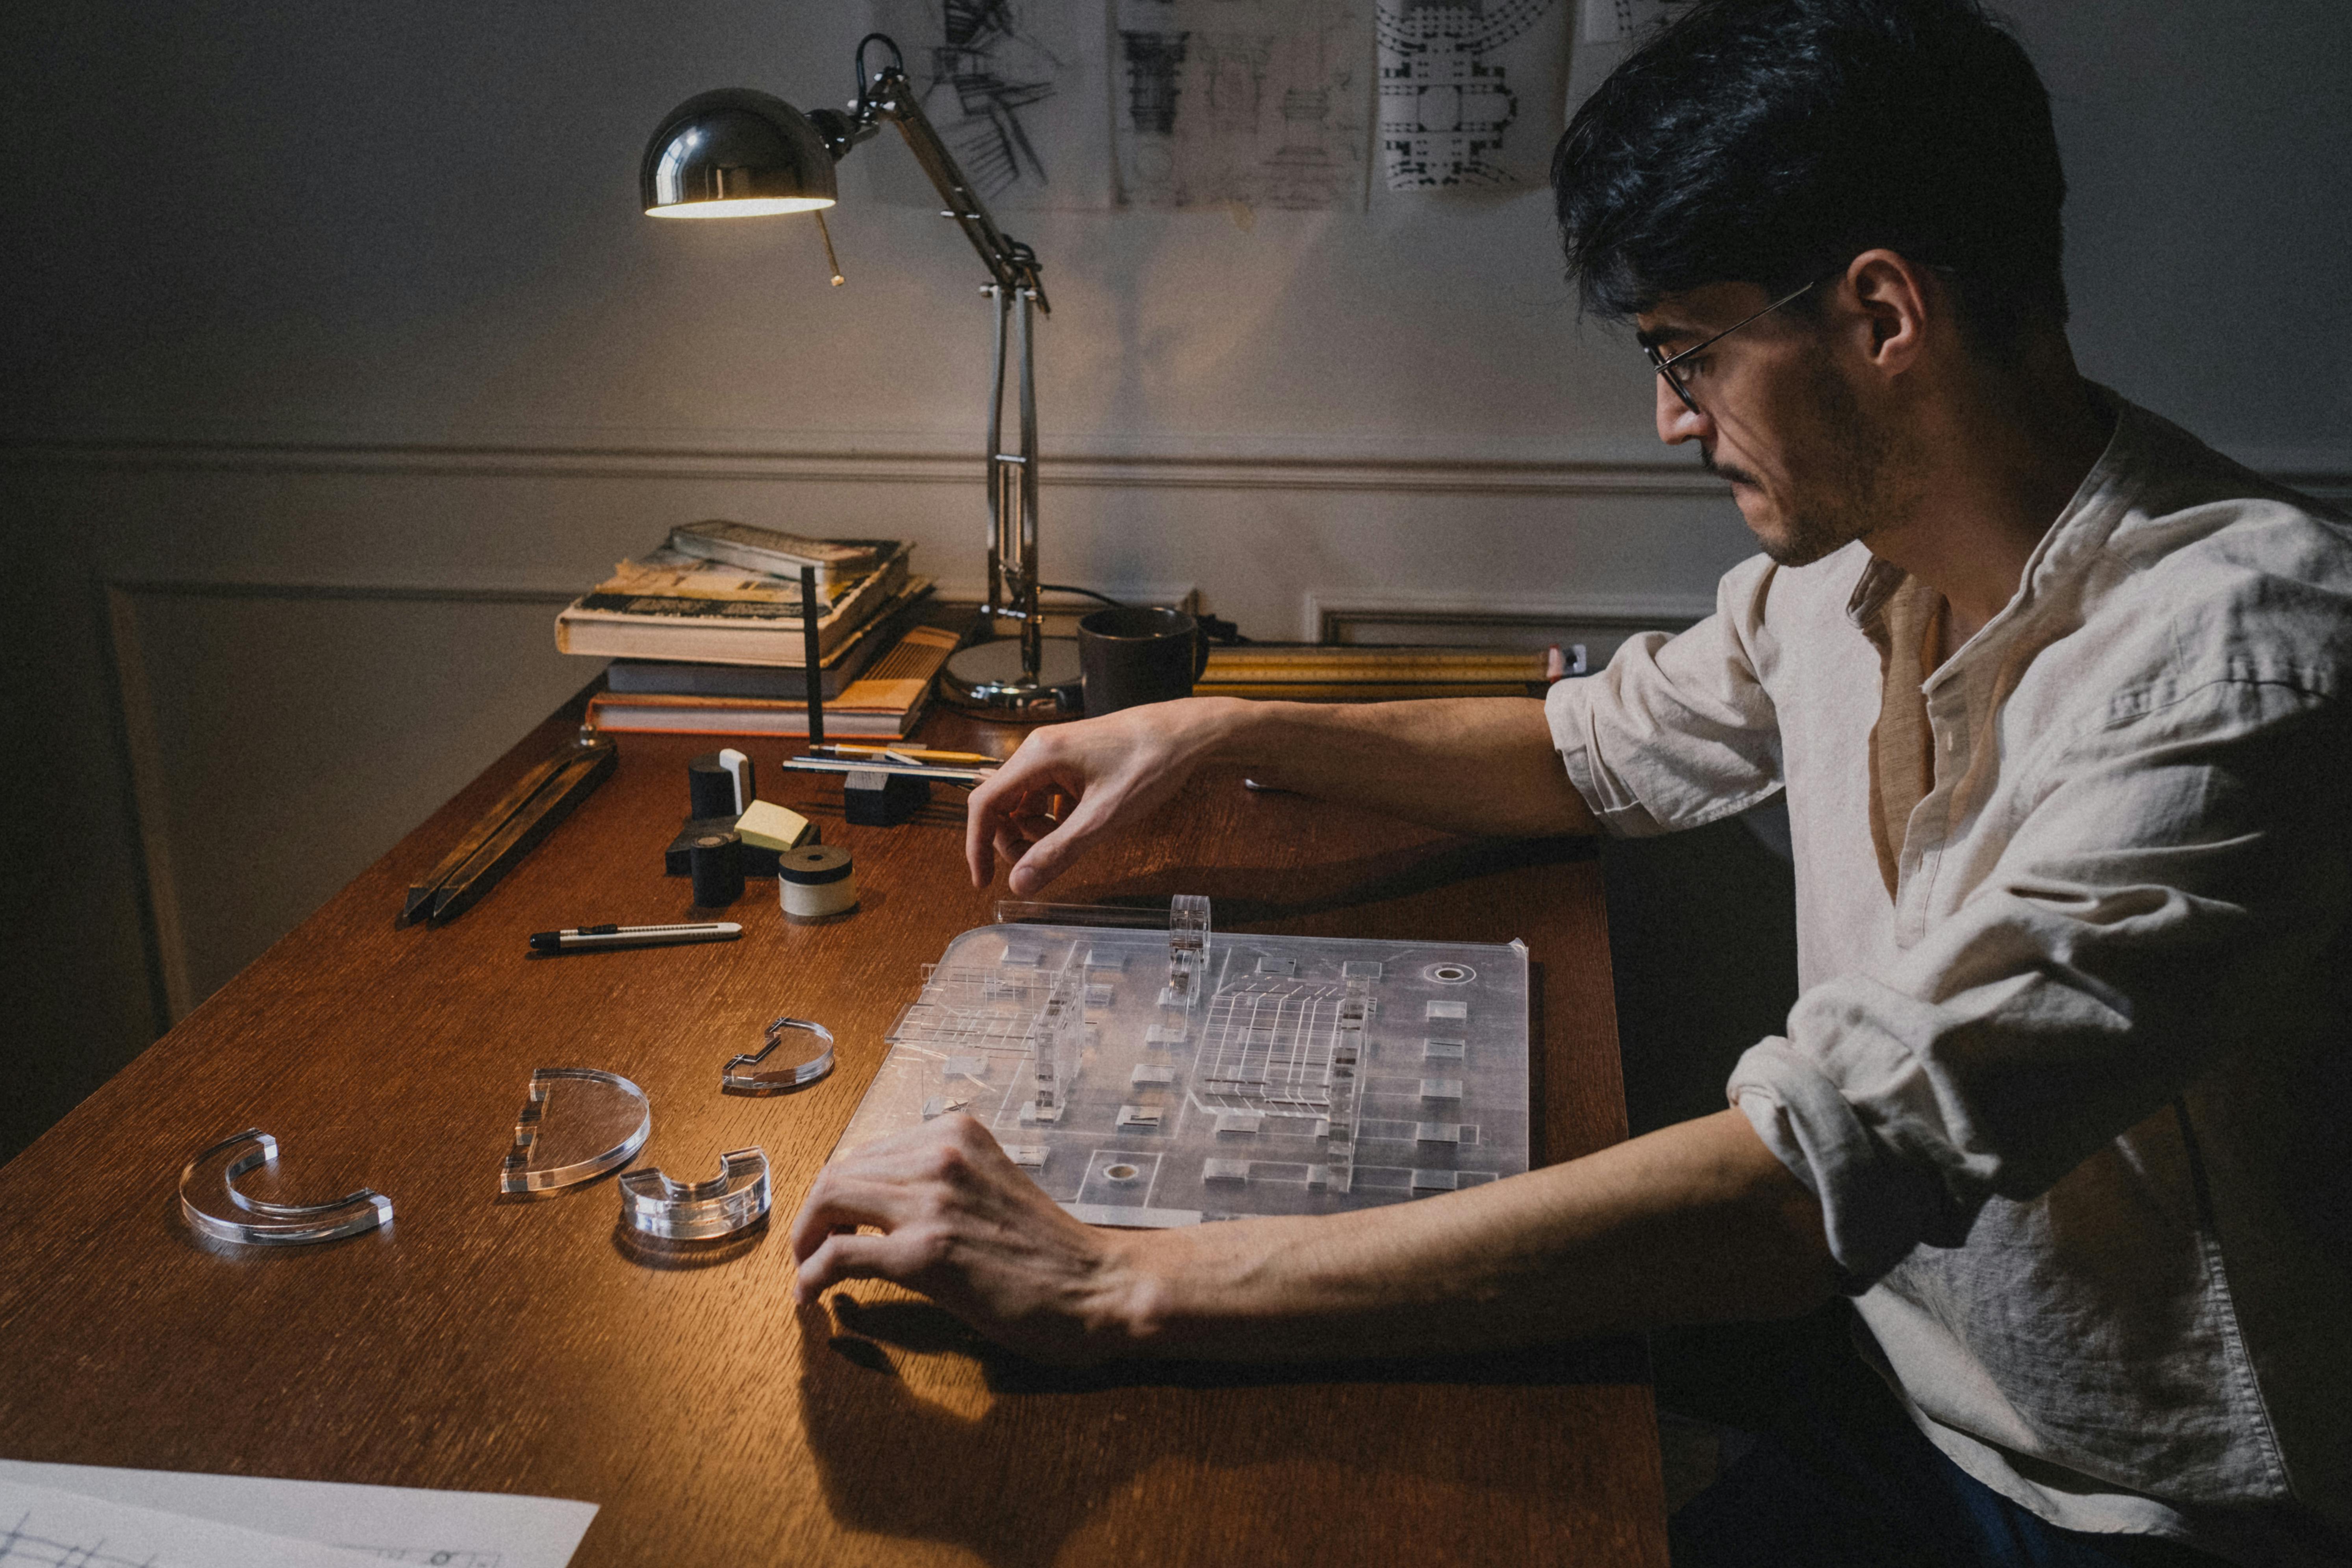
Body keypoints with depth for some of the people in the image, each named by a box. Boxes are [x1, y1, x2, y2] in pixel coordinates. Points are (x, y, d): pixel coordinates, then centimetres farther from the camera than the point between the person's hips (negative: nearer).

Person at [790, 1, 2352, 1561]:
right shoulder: (1852, 554, -1)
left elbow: (1828, 1175, -38)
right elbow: (1602, 746, 18)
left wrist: (1127, 1285, -39)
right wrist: (1218, 728, 6)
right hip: (1930, 1430, 6)